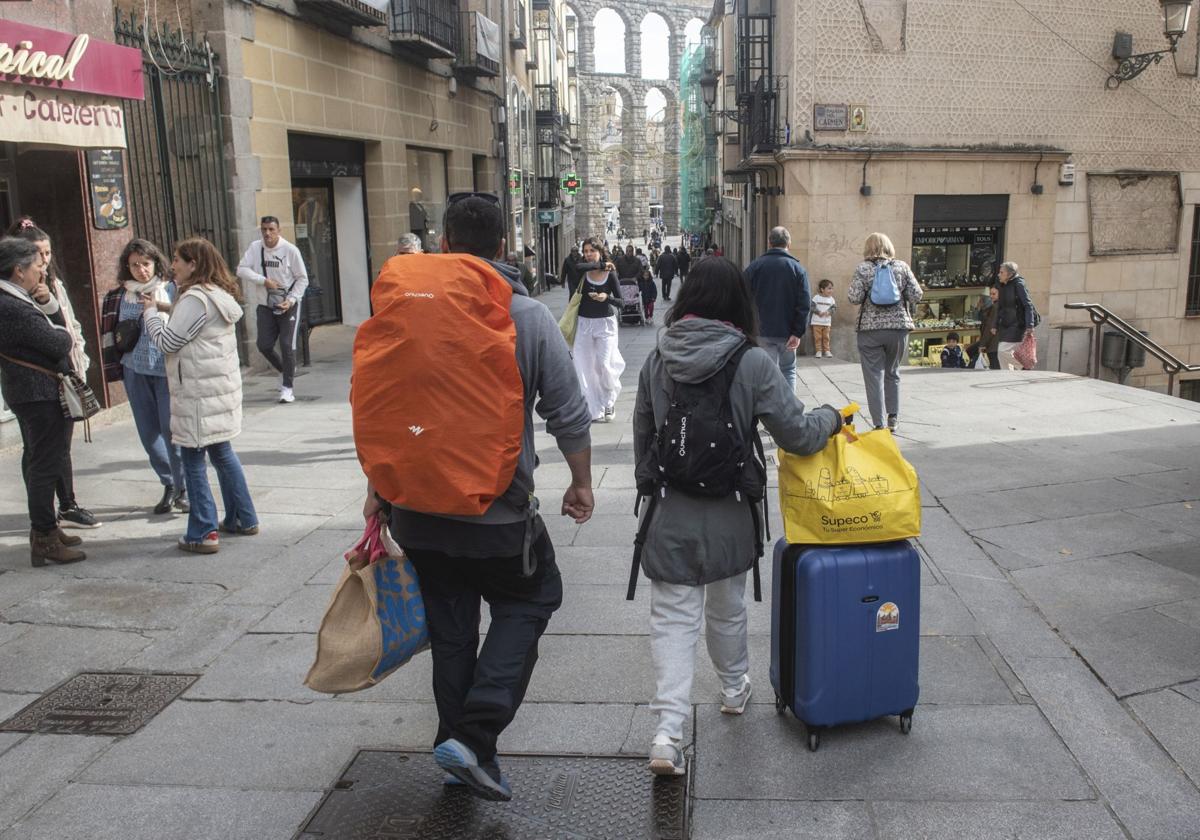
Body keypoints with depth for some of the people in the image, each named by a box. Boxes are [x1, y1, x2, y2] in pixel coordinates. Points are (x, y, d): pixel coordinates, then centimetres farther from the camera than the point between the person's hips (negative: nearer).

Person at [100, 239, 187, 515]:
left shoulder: (171, 290, -1)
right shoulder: (119, 296, 7)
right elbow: (112, 333, 17)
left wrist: (166, 310, -16)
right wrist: (124, 338, 1)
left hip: (167, 369, -4)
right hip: (135, 370, 4)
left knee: (171, 429, -6)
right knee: (148, 432, 8)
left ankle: (184, 488, 6)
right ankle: (169, 485, 22)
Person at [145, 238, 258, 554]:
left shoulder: (195, 299, -16)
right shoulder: (220, 295, 14)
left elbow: (167, 341, -14)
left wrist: (151, 311, 1)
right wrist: (159, 310, 12)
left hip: (198, 392, -9)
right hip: (221, 386, 9)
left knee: (193, 461, -2)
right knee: (222, 453, 18)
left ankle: (203, 533, 2)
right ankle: (244, 519, 25)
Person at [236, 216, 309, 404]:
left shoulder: (290, 250, -11)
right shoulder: (255, 247, -2)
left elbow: (302, 279, -6)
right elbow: (242, 269, -8)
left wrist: (291, 300, -16)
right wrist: (264, 280, -20)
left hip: (288, 305, -3)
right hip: (265, 305, 3)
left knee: (287, 346, -5)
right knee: (264, 346, 2)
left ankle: (287, 387, 5)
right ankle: (284, 370, 31)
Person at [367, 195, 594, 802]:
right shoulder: (530, 317, -8)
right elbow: (567, 415, -7)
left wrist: (378, 491, 16)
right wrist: (581, 483, 8)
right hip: (497, 511, -3)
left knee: (450, 629, 15)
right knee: (529, 600, 15)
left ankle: (461, 746, 28)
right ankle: (474, 735, 2)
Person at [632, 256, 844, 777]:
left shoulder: (657, 362, -3)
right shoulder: (754, 363, -12)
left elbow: (642, 438, 6)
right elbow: (798, 436, -11)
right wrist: (831, 416, 10)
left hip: (670, 514, 1)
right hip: (730, 513, 0)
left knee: (673, 617, 4)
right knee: (727, 606, 21)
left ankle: (668, 731, -6)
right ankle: (733, 690, 45)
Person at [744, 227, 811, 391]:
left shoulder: (754, 267, -1)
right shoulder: (797, 268, -2)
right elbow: (804, 303, -10)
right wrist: (798, 333, -11)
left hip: (763, 330, 0)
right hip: (787, 332, 0)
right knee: (788, 370, 16)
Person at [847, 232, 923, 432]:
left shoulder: (863, 268, -3)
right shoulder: (902, 266, 2)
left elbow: (854, 298, -11)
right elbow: (916, 296, -1)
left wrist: (850, 293, 10)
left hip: (870, 328, -2)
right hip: (899, 326, 2)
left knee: (874, 376, 2)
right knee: (892, 373, 18)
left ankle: (879, 423, 0)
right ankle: (893, 418, 19)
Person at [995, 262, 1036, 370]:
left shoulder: (1019, 285, -9)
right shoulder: (1003, 286, 15)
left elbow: (1028, 305, -14)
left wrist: (1029, 325, -21)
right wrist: (996, 326, 18)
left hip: (1016, 327, -8)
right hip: (1005, 327, 8)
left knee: (1004, 351, -15)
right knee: (1001, 353, 5)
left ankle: (1024, 367, 4)